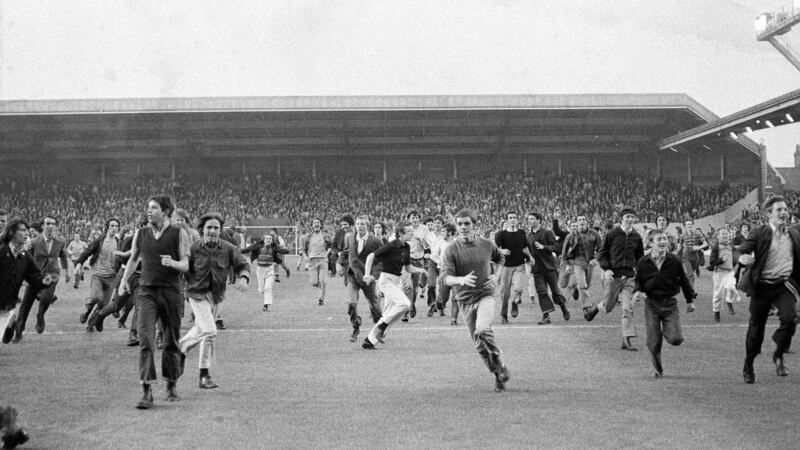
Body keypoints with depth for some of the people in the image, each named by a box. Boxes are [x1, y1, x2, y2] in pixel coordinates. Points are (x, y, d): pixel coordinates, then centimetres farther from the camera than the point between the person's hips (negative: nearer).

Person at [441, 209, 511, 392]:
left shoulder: (487, 245, 0)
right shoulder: (451, 250, -7)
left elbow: (500, 260, 22)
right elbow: (447, 278, -17)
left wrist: (496, 278, 5)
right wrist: (461, 280, -38)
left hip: (485, 296, -1)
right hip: (465, 300, 1)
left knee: (482, 331, -28)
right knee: (480, 345, 6)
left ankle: (500, 365, -9)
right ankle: (498, 376, 24)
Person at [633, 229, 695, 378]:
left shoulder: (674, 261, -5)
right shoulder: (643, 262, -5)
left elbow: (683, 280, 8)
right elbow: (638, 280, 10)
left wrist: (690, 300, 14)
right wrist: (637, 291, -11)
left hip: (670, 303, 0)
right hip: (651, 304, 0)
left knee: (675, 340, -13)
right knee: (653, 342, 0)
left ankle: (667, 331, 23)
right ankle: (658, 370, 22)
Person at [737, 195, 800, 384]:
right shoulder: (759, 234, -5)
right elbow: (742, 250, -15)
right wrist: (743, 258, -38)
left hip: (784, 284, 2)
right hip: (762, 285, -2)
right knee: (756, 326, 5)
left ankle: (779, 355, 2)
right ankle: (748, 367, 23)